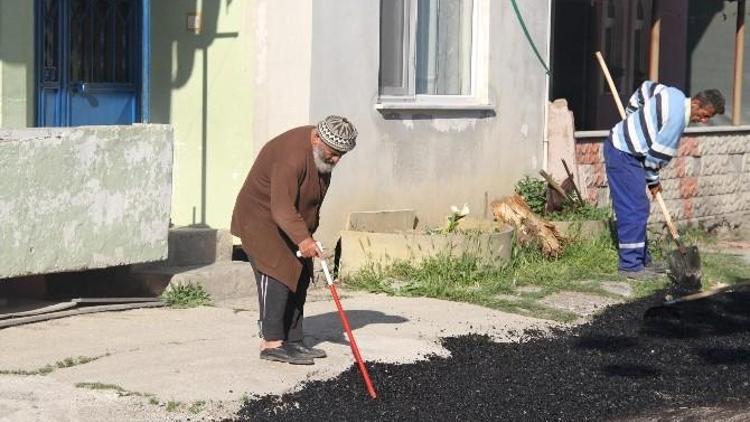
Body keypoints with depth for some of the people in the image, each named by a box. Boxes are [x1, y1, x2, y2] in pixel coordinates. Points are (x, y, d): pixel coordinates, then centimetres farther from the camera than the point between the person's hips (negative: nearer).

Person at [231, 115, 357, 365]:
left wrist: (307, 234, 18)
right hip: (261, 220, -10)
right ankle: (271, 343, -20)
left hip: (291, 226, 10)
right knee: (276, 275, -20)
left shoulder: (323, 152, 1)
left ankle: (292, 342, 10)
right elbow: (282, 207, -38)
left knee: (299, 278, 6)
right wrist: (302, 239, -48)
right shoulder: (291, 156, -31)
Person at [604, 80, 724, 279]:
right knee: (634, 210, -11)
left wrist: (632, 115, 27)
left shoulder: (674, 95, 6)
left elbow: (647, 88, 22)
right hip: (623, 156, -10)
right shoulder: (677, 117, -22)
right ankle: (630, 265, -9)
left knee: (639, 209, 13)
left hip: (620, 146, 10)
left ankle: (642, 260, 19)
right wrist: (653, 180, -4)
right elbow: (658, 152, -18)